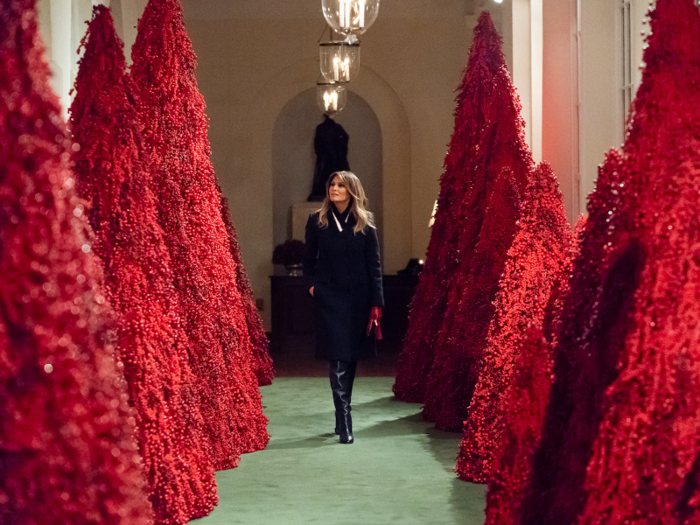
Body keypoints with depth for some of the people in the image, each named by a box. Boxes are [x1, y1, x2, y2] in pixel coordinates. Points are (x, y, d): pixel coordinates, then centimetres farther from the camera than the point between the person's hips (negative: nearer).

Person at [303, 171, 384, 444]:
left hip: (359, 298, 2)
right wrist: (311, 285, -1)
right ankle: (344, 423, -12)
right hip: (330, 297, -1)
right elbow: (309, 258, 13)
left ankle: (342, 417, 24)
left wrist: (376, 303, -4)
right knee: (338, 359, -10)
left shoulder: (365, 224, 2)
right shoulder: (317, 221, 3)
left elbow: (374, 265, 1)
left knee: (351, 357, 9)